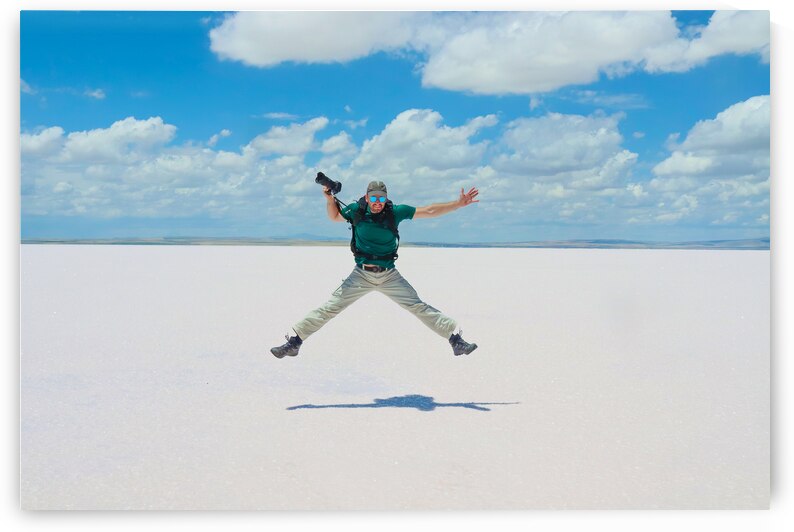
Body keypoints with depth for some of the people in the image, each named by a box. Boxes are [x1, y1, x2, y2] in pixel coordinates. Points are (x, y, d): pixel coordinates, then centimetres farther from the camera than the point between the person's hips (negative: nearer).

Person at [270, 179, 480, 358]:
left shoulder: (395, 212, -9)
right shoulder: (356, 210, -6)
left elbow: (429, 211, -6)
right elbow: (334, 216, 15)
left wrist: (459, 204, -10)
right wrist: (330, 199, -4)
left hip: (390, 276, 0)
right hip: (361, 275, 0)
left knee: (419, 307, -3)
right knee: (328, 308, -3)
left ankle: (456, 340, 5)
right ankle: (294, 343, 4)